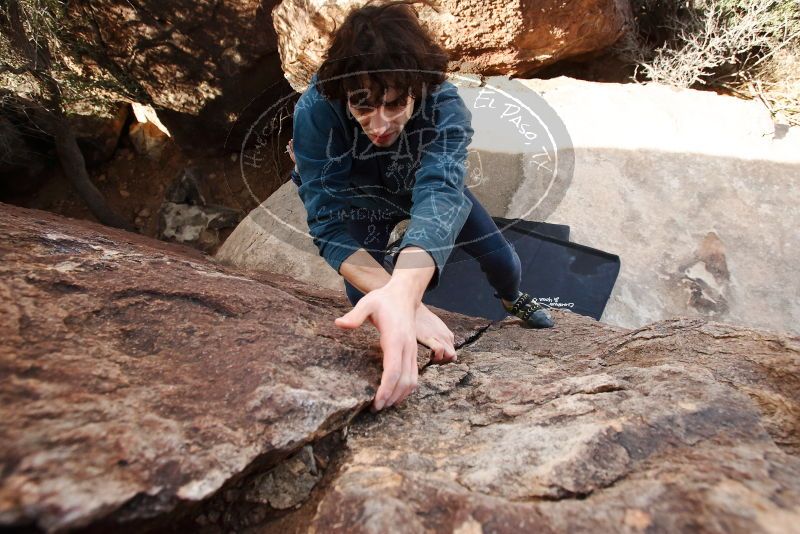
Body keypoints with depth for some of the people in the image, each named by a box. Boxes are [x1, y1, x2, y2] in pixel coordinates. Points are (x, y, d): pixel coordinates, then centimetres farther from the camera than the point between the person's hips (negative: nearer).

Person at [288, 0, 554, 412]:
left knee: (500, 256, 6)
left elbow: (438, 193, -55)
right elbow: (330, 223, -43)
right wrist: (408, 303, -60)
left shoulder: (444, 106, -39)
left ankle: (512, 299, 45)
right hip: (363, 199, 0)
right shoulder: (315, 110, -39)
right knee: (366, 300, -19)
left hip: (429, 186, 1)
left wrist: (402, 291, -76)